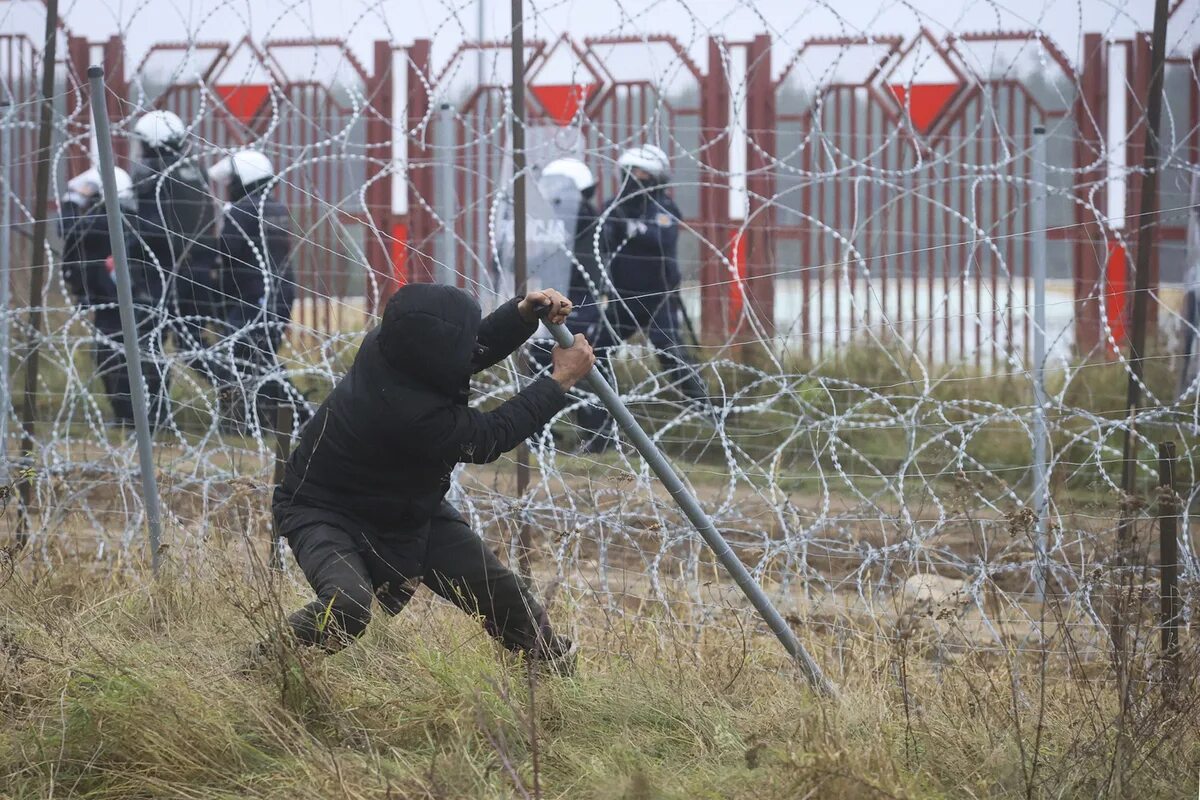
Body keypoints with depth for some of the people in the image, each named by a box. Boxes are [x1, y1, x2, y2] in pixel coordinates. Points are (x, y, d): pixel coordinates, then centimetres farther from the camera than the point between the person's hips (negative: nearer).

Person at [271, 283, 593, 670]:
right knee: (347, 607, -34)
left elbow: (478, 348, 4)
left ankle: (553, 661, 35)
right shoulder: (406, 413, -41)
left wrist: (523, 313, -14)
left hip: (406, 506, 9)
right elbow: (491, 437, -24)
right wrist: (561, 379, -19)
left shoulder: (391, 344, -18)